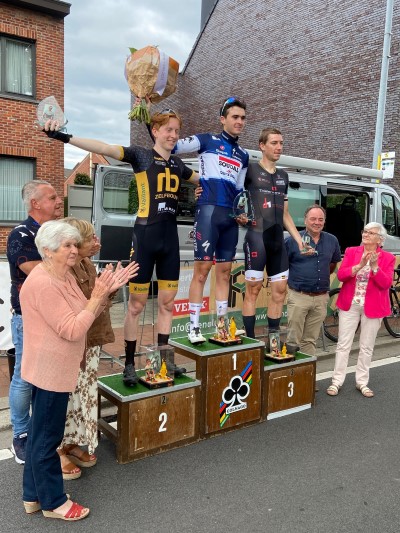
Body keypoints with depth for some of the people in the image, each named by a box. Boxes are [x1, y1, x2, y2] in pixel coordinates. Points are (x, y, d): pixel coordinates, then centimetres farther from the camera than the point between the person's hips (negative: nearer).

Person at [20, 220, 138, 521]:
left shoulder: (65, 276, 9)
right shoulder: (42, 284, -22)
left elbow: (86, 316, 9)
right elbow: (72, 330, -25)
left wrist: (108, 291, -3)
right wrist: (97, 295, -21)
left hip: (55, 368, 10)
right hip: (50, 370, -10)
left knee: (40, 434, 19)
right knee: (47, 437, 5)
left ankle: (33, 496, 34)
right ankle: (53, 502, 22)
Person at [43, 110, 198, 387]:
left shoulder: (177, 164, 15)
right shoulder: (141, 155, -2)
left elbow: (202, 178, 36)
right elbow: (105, 148, -18)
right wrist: (64, 136, -29)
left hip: (170, 238, 6)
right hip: (145, 236, -6)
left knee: (167, 302, 11)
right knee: (137, 304, 2)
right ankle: (129, 364, 16)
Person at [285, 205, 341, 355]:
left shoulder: (332, 241, 7)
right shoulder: (292, 240, -5)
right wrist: (290, 280, -1)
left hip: (321, 298, 4)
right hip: (298, 297, -4)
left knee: (310, 340, 14)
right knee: (293, 340, 2)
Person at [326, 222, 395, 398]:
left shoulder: (387, 258, -1)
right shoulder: (351, 251, 2)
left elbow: (386, 284, -12)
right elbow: (340, 275, -10)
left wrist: (375, 267, -25)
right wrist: (359, 265, -24)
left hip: (373, 307, 0)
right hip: (349, 304, 0)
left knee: (367, 347, 10)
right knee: (343, 344, 4)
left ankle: (362, 382, 23)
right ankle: (337, 381, 12)